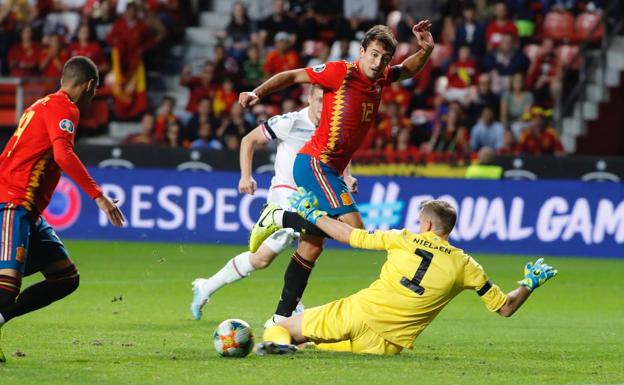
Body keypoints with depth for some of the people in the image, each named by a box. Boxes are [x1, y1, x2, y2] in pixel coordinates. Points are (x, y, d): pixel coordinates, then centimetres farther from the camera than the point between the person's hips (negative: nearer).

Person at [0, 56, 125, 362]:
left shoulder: (44, 105, 22)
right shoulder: (64, 108, -7)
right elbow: (63, 155, -23)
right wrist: (99, 197, -26)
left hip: (27, 210, 10)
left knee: (66, 278, 5)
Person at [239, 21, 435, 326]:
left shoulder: (381, 78, 11)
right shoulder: (341, 72, -10)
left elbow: (408, 71, 31)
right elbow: (293, 76, -3)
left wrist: (425, 50, 13)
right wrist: (258, 93, -13)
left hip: (331, 170, 8)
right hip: (314, 163, -8)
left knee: (312, 246, 9)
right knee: (353, 227, -21)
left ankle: (281, 319, 14)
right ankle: (278, 218, -8)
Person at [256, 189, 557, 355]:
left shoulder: (404, 240, 5)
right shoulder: (465, 265, 6)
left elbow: (349, 236, 13)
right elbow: (505, 308, 11)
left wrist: (312, 215, 28)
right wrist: (530, 283, 30)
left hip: (357, 312, -1)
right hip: (386, 344, 1)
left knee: (282, 328, 12)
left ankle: (278, 340, -25)